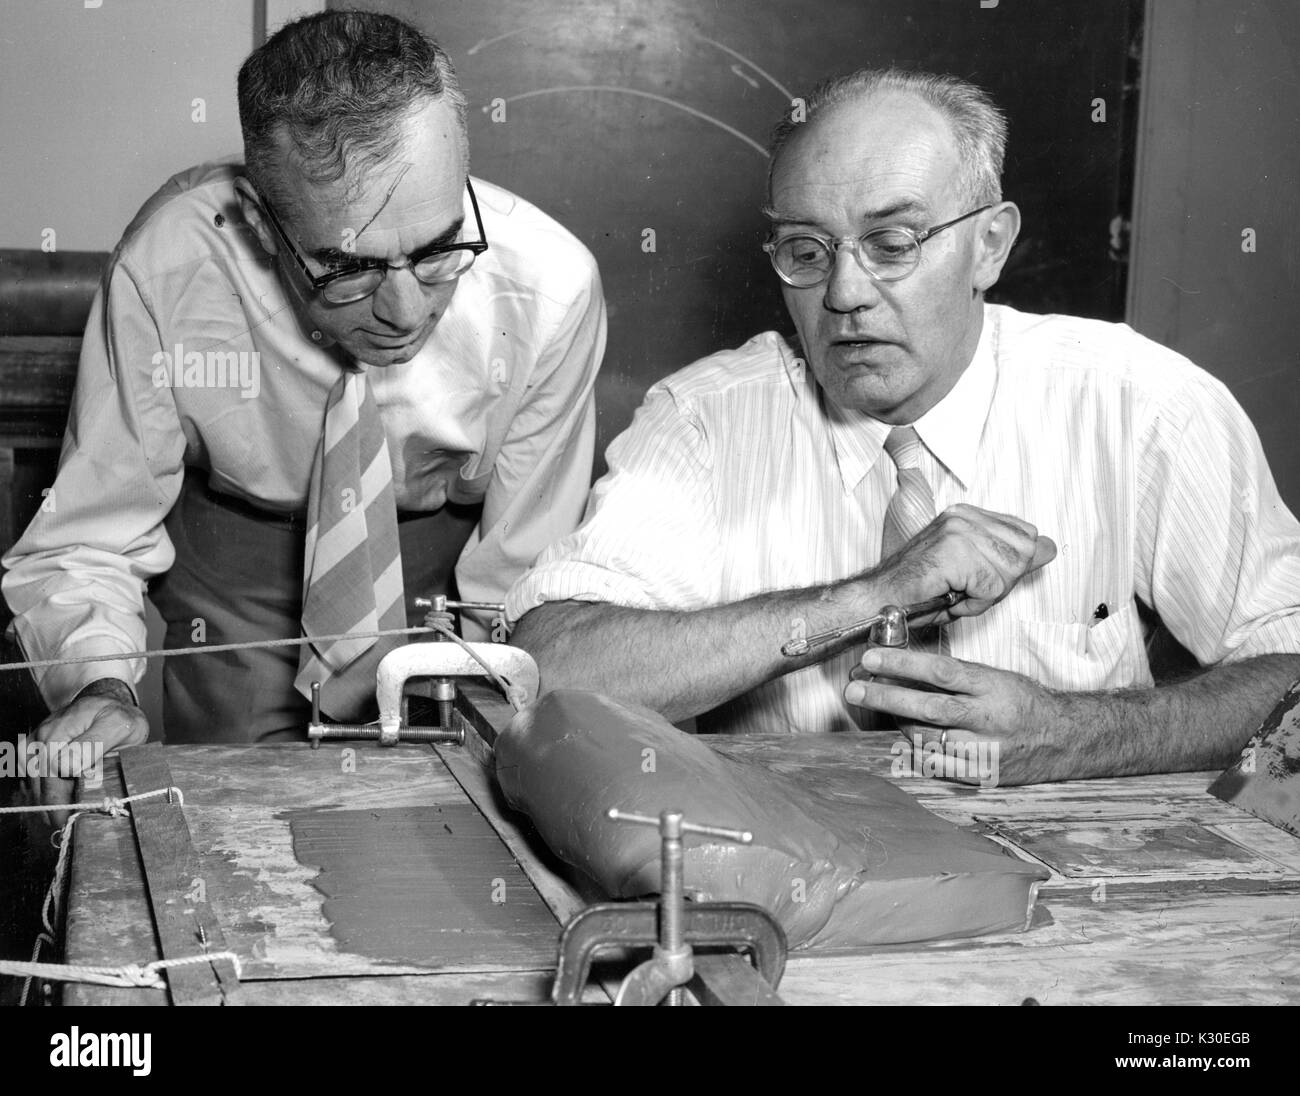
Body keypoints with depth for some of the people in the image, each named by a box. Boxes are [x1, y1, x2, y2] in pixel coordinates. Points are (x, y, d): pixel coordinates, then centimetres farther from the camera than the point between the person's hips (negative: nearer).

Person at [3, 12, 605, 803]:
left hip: (450, 557, 1)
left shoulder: (550, 288, -27)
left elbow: (521, 588, -16)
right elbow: (84, 546, -19)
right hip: (236, 573, 0)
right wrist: (102, 685, -37)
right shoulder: (165, 272, -29)